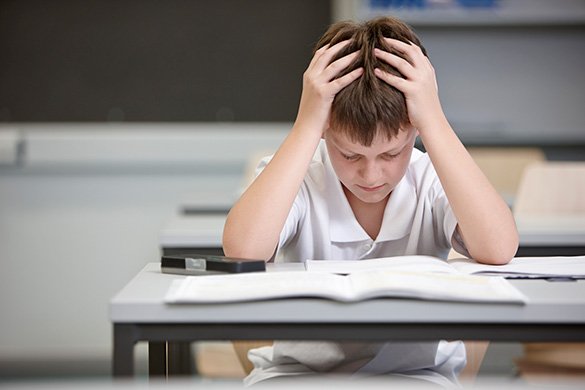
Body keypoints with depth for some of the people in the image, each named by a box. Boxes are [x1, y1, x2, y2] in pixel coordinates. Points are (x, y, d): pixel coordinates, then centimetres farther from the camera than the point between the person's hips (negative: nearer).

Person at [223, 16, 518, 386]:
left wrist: (434, 119, -24)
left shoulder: (432, 183, -9)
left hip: (415, 370, 1)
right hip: (298, 368, 0)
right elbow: (242, 250, -30)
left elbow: (498, 251, -27)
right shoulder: (296, 179, -10)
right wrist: (306, 124, -25)